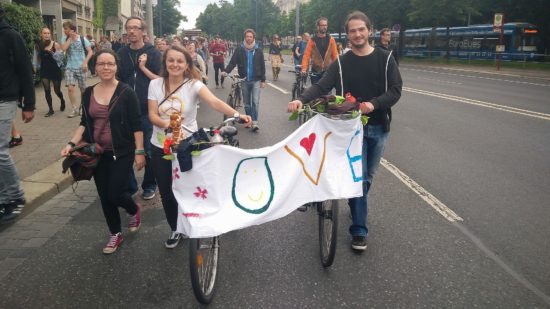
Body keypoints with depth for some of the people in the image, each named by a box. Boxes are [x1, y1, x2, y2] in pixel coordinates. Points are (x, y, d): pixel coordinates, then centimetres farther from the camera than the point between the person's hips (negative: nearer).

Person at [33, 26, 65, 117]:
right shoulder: (38, 46, -1)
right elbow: (36, 59, 10)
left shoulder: (55, 44, -9)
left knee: (57, 90, 7)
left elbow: (60, 58, -9)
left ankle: (62, 101, 39)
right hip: (44, 71, 2)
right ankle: (50, 109, 6)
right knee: (47, 90, -3)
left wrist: (52, 52, -24)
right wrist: (35, 68, 8)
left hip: (55, 70, -2)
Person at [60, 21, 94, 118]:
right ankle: (75, 109, -4)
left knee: (83, 89, 7)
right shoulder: (65, 38, 3)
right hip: (69, 68, 1)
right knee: (70, 88, -12)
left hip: (80, 68, -1)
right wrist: (70, 38, -12)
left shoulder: (82, 39, -3)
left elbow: (90, 52, -5)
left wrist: (85, 62, -16)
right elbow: (63, 48, -14)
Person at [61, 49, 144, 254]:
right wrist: (72, 143, -3)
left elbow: (136, 125, -9)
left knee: (116, 193, -8)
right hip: (98, 153, 5)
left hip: (122, 152, -5)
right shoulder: (88, 93, 4)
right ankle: (115, 234, 28)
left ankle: (134, 211, 27)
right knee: (104, 196, 9)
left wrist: (139, 151, -11)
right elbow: (84, 122, 10)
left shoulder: (126, 92, -10)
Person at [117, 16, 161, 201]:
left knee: (148, 150, 6)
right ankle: (129, 186, 20)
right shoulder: (121, 53, 7)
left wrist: (143, 67, -14)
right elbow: (117, 81, 12)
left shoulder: (153, 53, -1)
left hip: (147, 110, -3)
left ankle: (149, 185, 22)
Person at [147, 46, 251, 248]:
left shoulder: (193, 85, -12)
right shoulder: (155, 84, -2)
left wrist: (236, 114, -46)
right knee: (166, 192, 10)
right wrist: (166, 123, -28)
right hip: (161, 147, 3)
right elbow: (152, 115, -6)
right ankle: (175, 229, 34)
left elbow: (215, 102, -29)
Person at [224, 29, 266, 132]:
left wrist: (263, 80, 3)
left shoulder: (258, 50, 2)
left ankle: (254, 122, -10)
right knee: (246, 102, 10)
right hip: (244, 80, 1)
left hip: (256, 80, -1)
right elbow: (232, 62, -4)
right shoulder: (239, 49, 0)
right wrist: (226, 71, -22)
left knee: (255, 101, -10)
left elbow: (262, 66, 5)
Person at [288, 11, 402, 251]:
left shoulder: (385, 58, 2)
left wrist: (374, 103, -24)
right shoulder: (341, 63, -1)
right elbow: (321, 87, -13)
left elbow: (396, 90, -5)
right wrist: (301, 99, -33)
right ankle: (359, 231, 2)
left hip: (379, 127, 2)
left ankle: (357, 207, 40)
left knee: (368, 176, 15)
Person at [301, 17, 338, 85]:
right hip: (316, 71, 0)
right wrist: (304, 69, -18)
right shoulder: (312, 40, 1)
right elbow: (306, 55, -6)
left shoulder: (331, 39, 4)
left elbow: (335, 55, 2)